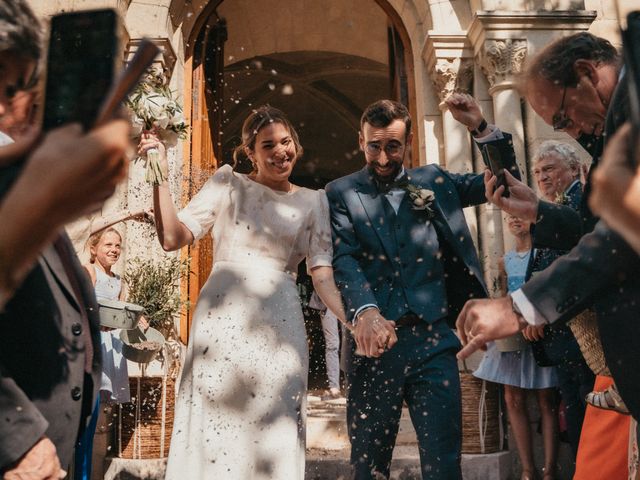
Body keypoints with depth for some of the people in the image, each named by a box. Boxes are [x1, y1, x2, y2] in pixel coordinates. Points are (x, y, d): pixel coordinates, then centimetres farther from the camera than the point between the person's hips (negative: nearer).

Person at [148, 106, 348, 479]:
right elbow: (173, 238, -1)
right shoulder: (229, 182, 6)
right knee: (215, 427, 2)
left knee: (274, 435, 5)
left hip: (281, 325, 2)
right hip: (223, 318, -1)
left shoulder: (313, 201, 11)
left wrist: (356, 321, -12)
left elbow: (322, 274, 3)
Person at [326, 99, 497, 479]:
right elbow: (344, 259, -9)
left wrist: (480, 127, -3)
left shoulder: (433, 181, 14)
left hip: (433, 338, 2)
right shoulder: (342, 192, 5)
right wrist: (366, 312, -27)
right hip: (375, 339, -1)